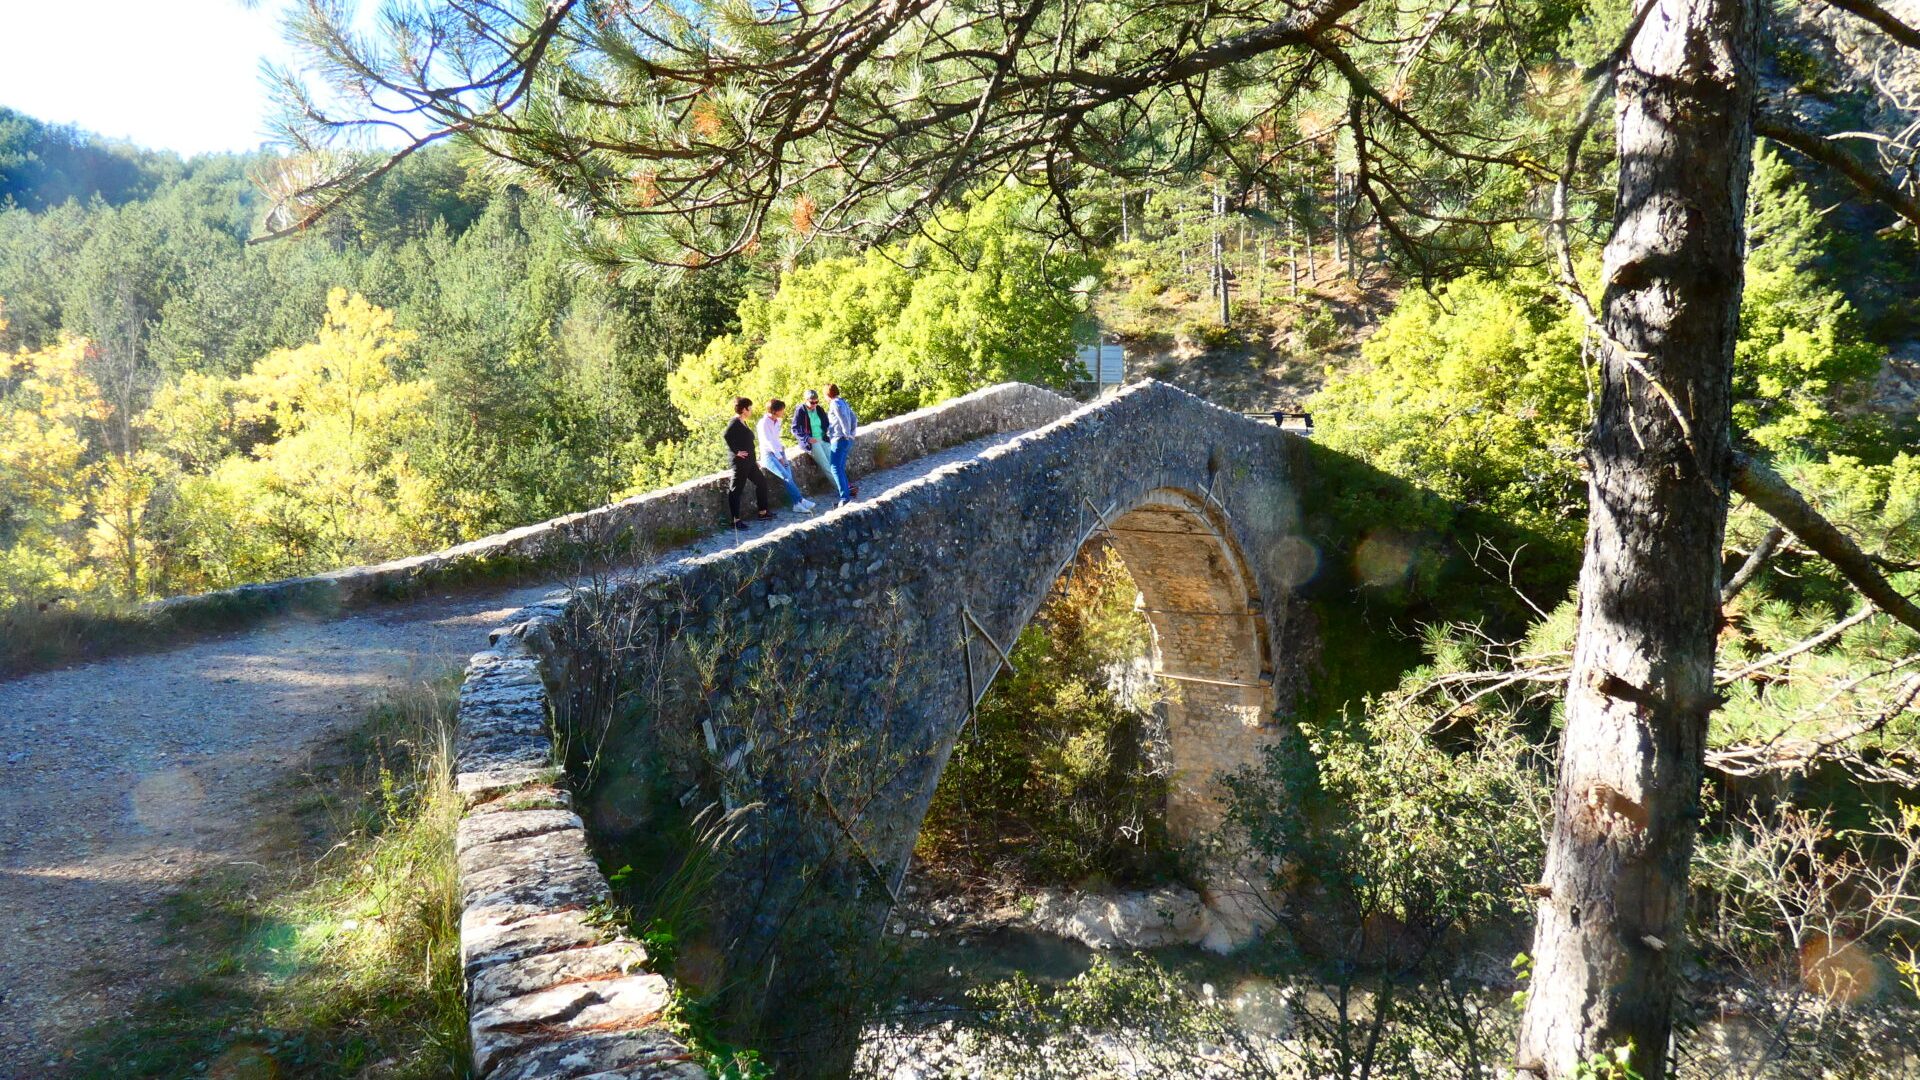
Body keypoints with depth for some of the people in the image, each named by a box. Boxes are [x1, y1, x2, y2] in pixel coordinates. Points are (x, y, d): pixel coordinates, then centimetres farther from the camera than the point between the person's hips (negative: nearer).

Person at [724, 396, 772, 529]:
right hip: (740, 462, -11)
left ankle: (763, 512, 27)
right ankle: (736, 520, -3)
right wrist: (736, 451, -24)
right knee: (736, 489, -6)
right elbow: (727, 435, -32)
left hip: (748, 462, 11)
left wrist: (754, 461, 22)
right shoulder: (735, 422, -14)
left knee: (761, 481, 18)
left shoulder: (742, 423, 14)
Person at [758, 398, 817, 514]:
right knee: (786, 476, -24)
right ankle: (800, 500, -22)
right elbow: (769, 442, -13)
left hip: (778, 452, 7)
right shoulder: (764, 423, -10)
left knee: (788, 476, -16)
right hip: (768, 455, -7)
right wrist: (779, 457, -13)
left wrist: (782, 448, 5)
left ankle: (797, 504, -24)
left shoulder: (777, 422, 13)